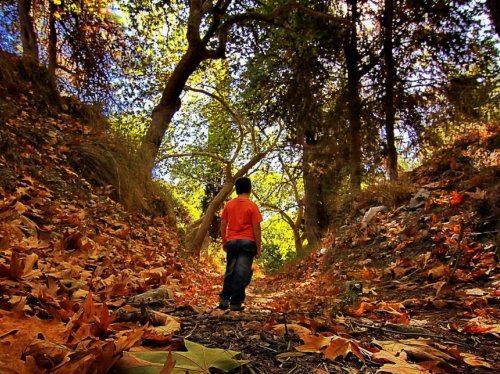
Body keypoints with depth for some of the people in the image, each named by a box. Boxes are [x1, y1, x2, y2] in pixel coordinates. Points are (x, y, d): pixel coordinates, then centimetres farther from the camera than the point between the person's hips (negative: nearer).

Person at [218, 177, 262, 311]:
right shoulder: (252, 206, -5)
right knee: (242, 273, 0)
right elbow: (256, 229, -7)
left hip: (232, 242, 4)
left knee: (230, 272, 13)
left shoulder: (229, 205, 6)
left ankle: (224, 300, 11)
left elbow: (223, 225, 7)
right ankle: (235, 303, 2)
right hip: (247, 242, -4)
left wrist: (224, 242, 16)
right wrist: (258, 248, -2)